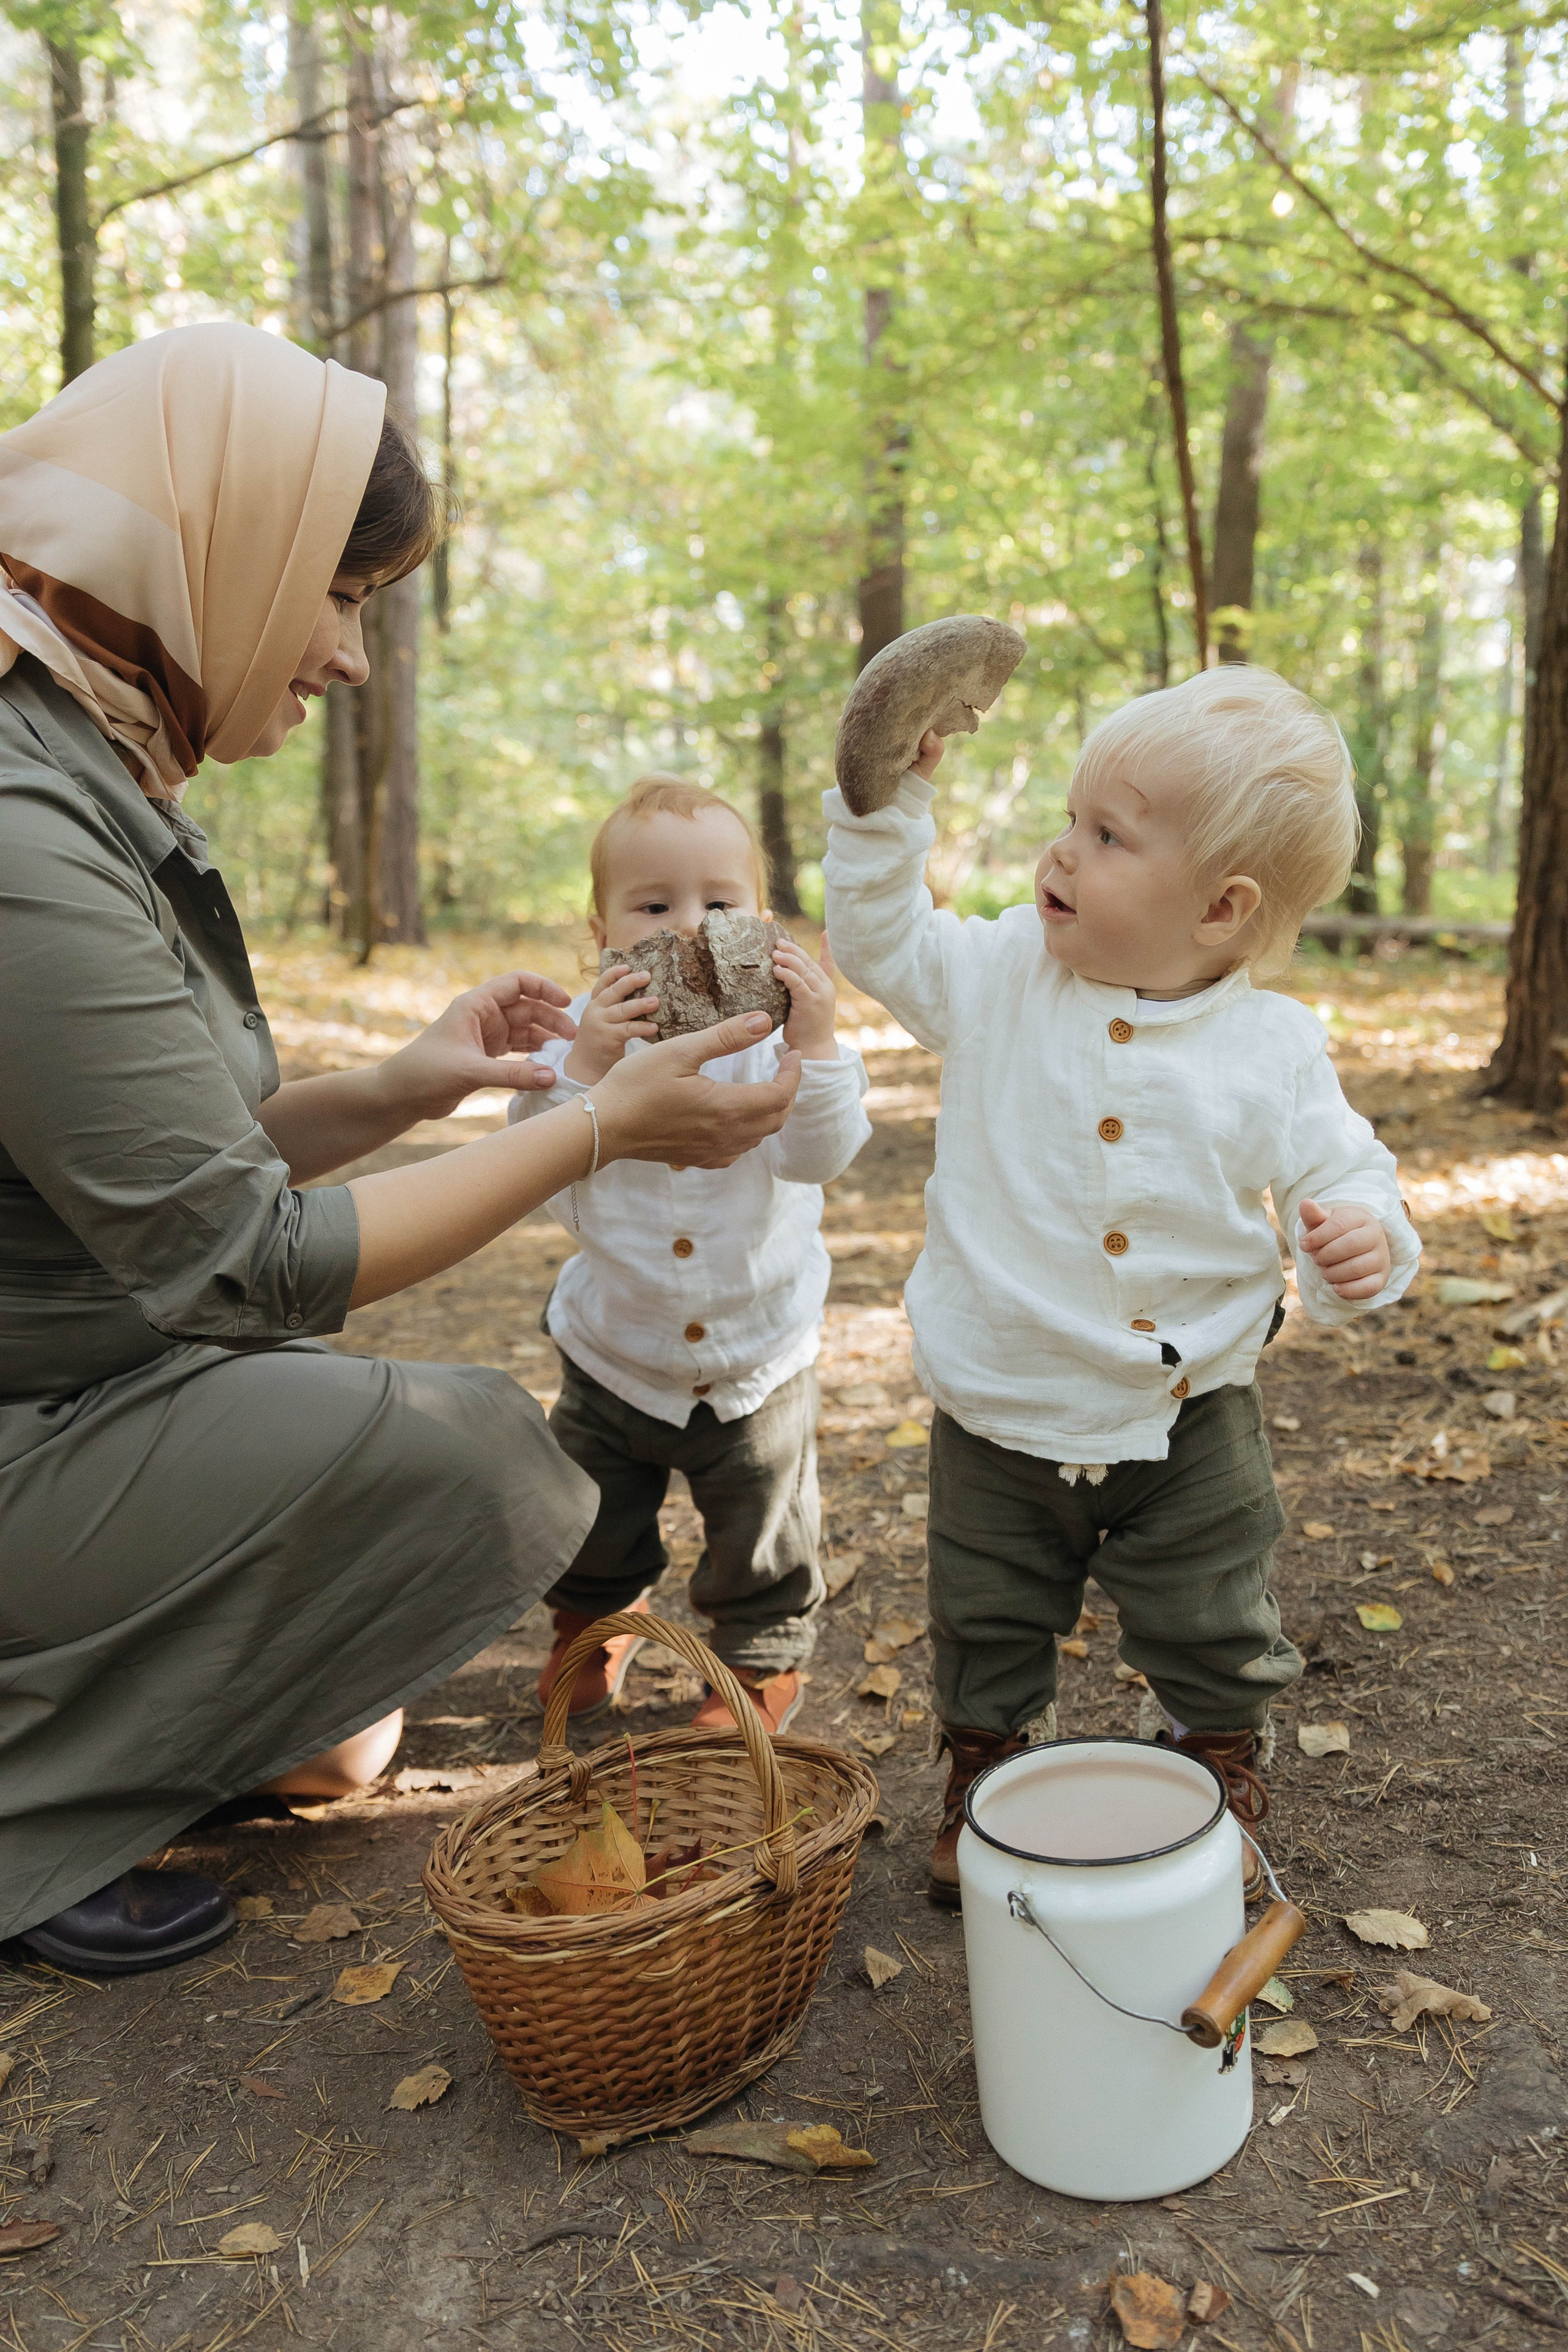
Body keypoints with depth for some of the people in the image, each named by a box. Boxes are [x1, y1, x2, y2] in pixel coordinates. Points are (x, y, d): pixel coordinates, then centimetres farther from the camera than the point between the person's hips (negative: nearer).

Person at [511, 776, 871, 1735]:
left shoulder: (770, 1034, -16)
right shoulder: (589, 1031, -14)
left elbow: (819, 1157, -27)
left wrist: (815, 1046, -41)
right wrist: (583, 1068, -38)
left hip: (757, 1365, -1)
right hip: (614, 1359, 2)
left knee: (765, 1541, 15)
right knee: (590, 1521, 22)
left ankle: (764, 1658, 41)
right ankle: (599, 1618, 52)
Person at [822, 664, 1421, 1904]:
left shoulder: (1273, 1047, -13)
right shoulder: (1004, 976, -9)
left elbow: (1339, 1174, -5)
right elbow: (882, 940, -1)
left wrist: (1366, 1242, -28)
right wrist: (890, 792, -11)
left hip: (1186, 1421, -1)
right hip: (1003, 1418, 2)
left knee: (1216, 1640, 17)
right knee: (988, 1630, 19)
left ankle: (1222, 1806, 44)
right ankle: (987, 1797, 44)